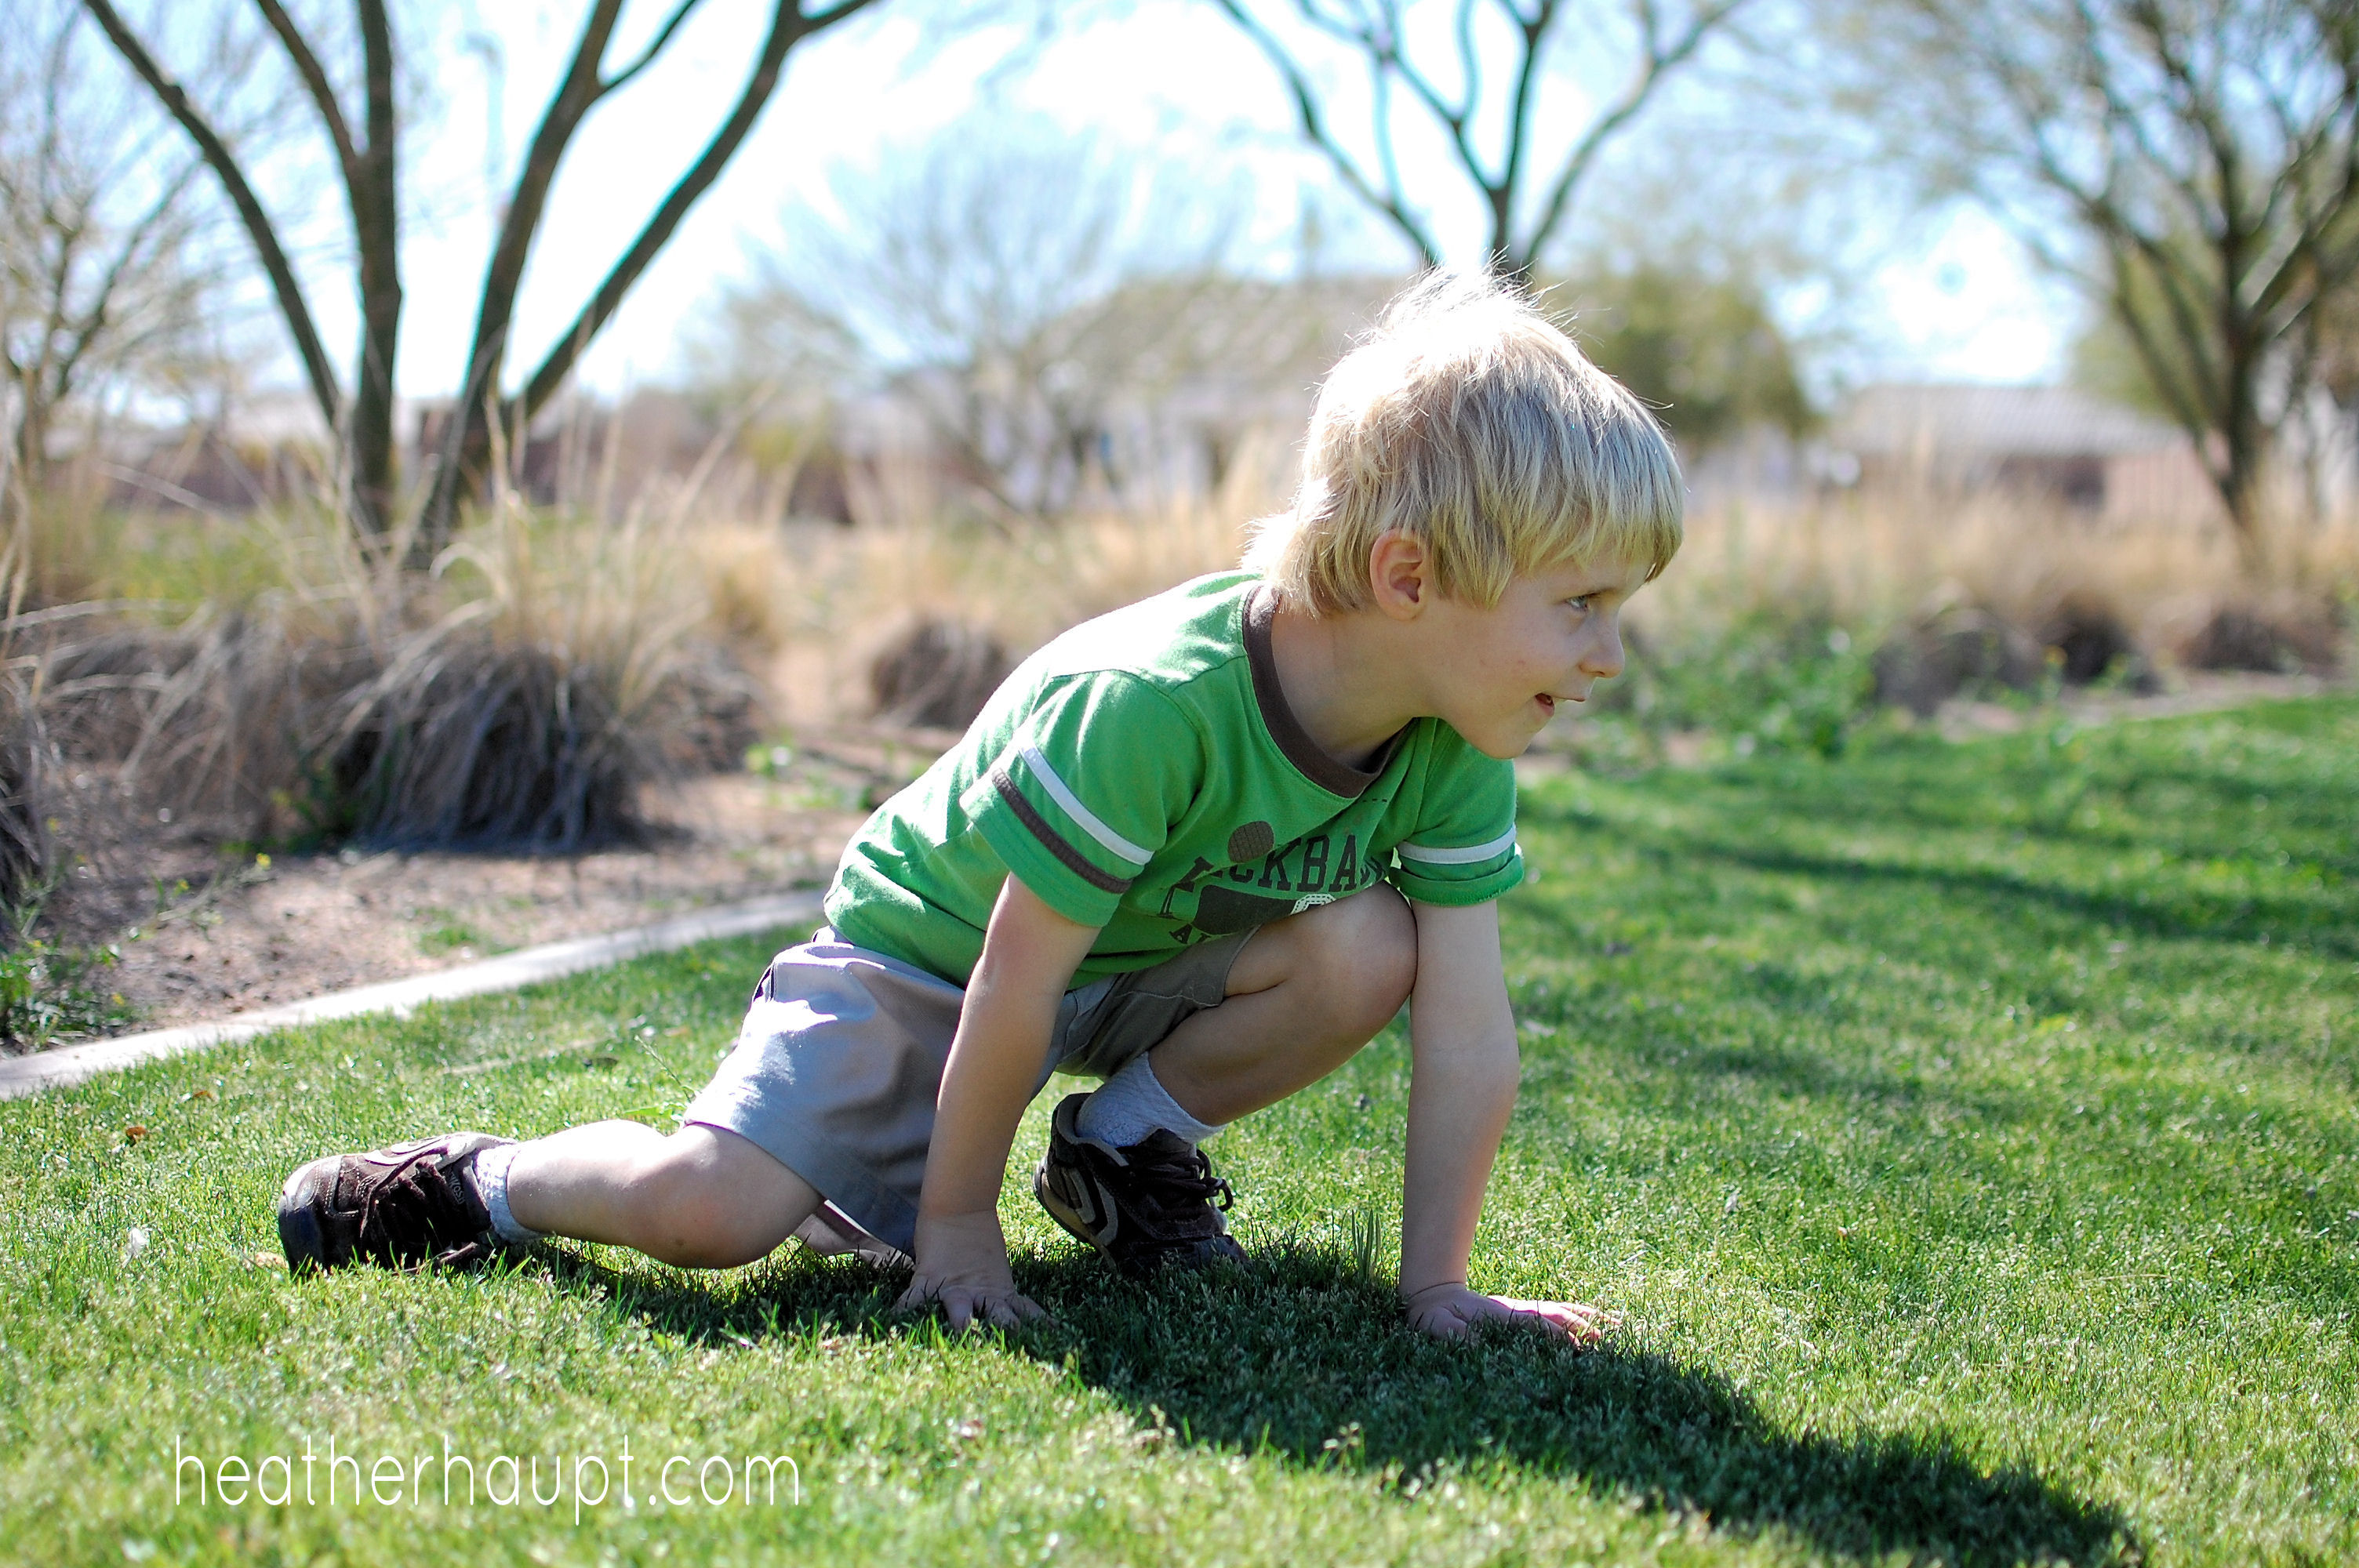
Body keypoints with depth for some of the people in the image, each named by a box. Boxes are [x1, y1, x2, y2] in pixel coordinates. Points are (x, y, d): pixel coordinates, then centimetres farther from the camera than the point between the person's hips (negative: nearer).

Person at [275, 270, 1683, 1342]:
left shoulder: (1454, 751, -17)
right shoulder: (1147, 706, -38)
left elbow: (1469, 1029, -13)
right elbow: (1014, 986, -28)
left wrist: (1439, 1286, -15)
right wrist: (958, 1226, -17)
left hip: (1144, 963, 6)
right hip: (927, 947, -6)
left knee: (1372, 951, -21)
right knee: (710, 1207, -24)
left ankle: (1124, 1148, 4)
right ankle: (494, 1183, 9)